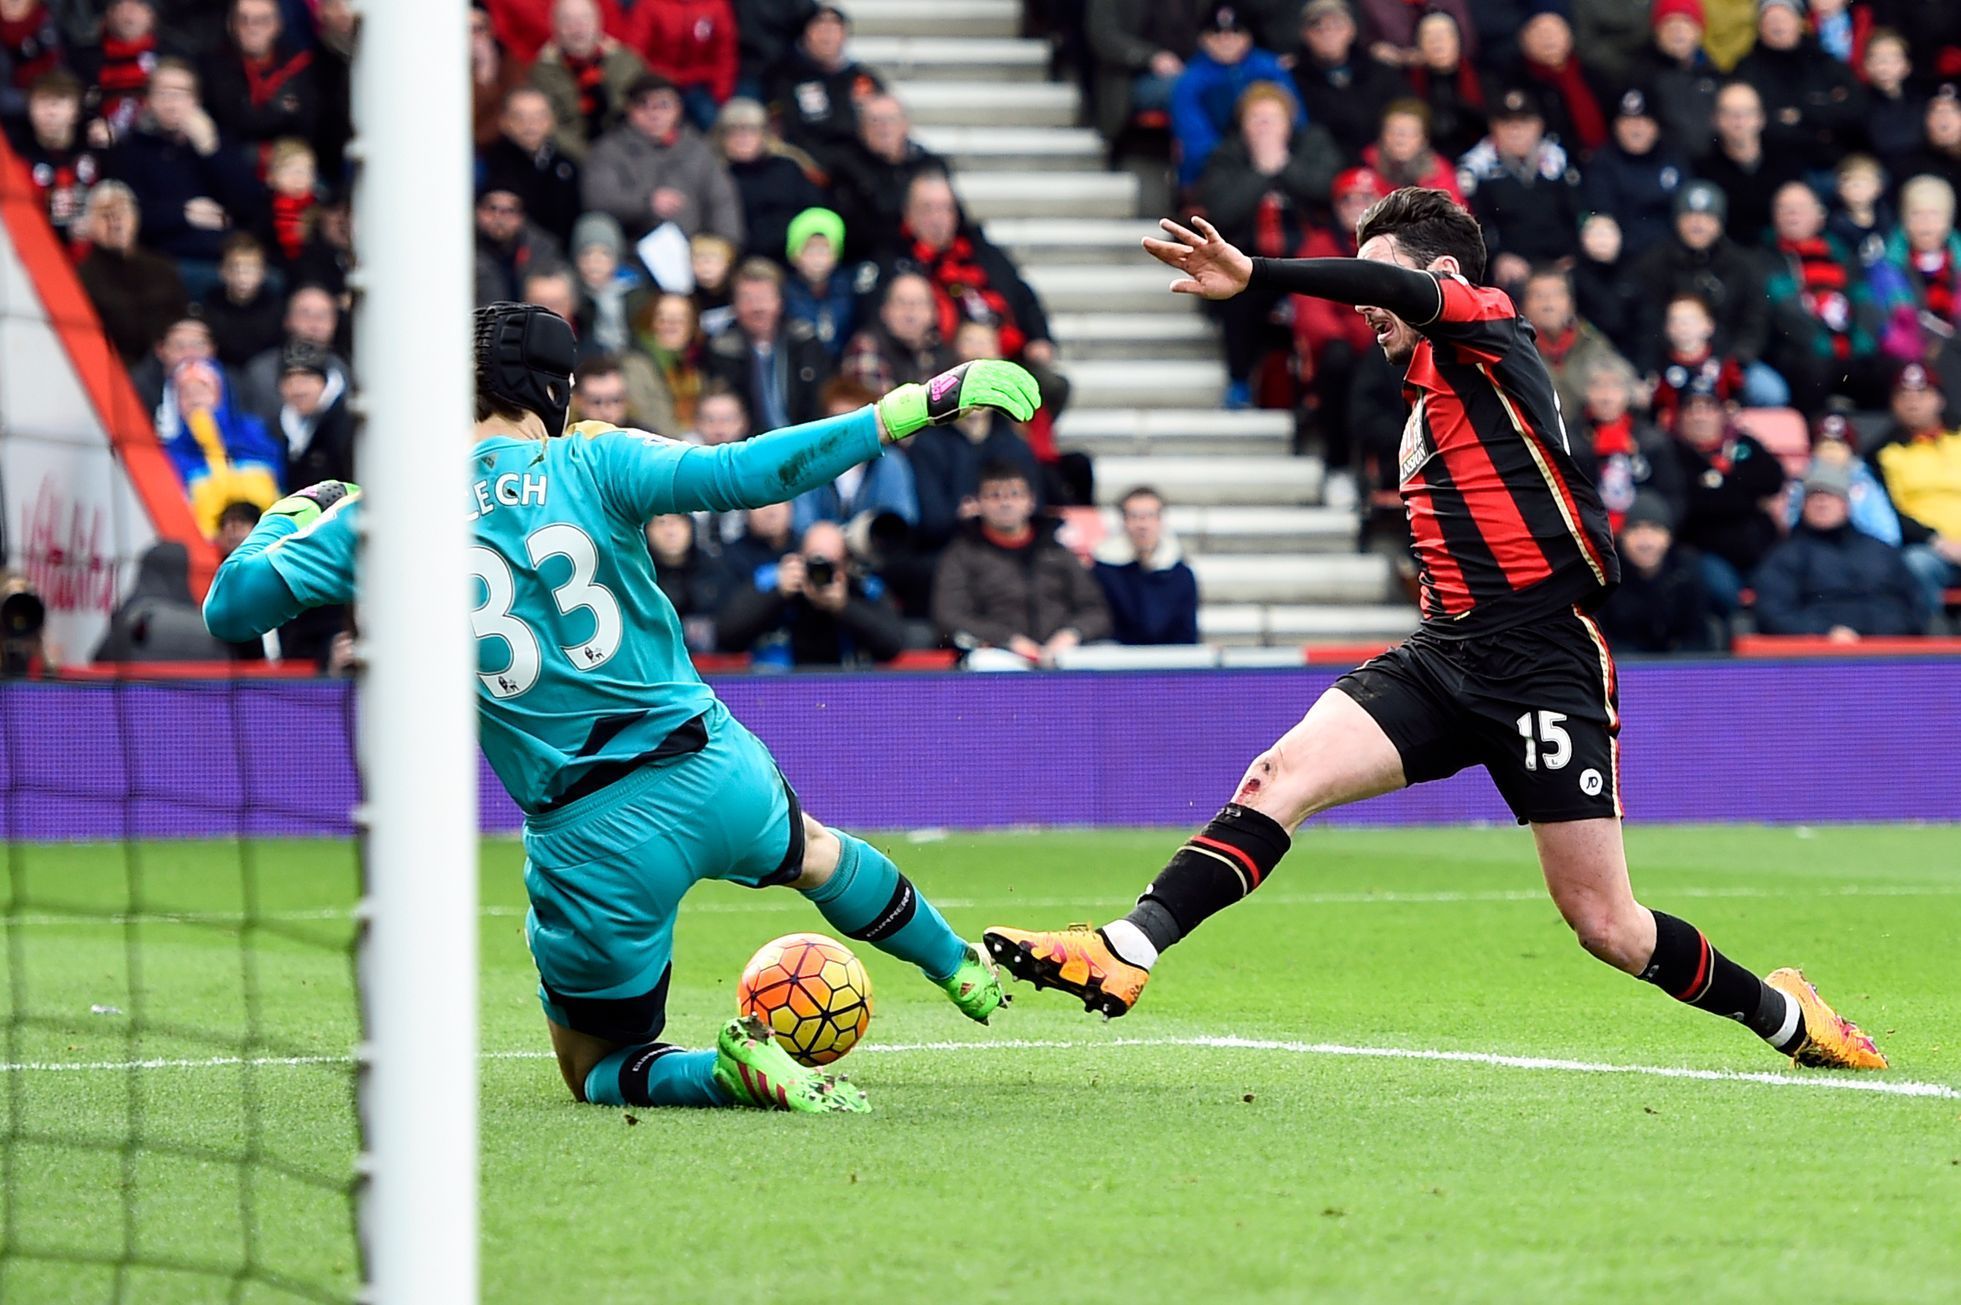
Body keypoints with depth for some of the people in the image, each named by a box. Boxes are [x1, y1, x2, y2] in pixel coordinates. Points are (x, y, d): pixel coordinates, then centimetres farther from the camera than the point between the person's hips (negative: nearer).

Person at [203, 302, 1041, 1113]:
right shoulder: (589, 466, -6)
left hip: (589, 838, -2)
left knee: (595, 1070, 17)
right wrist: (916, 407, -14)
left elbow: (231, 607, -5)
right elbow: (740, 473, -18)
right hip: (716, 770, 2)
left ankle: (732, 1069, -12)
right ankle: (967, 975, 59)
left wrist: (294, 515, 16)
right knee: (814, 852, 39)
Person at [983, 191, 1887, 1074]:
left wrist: (1252, 274, -33)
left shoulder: (1490, 330, -3)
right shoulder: (1425, 406, 21)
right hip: (1444, 658, 8)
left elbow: (1405, 292, -24)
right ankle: (1127, 953, -25)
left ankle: (1783, 1015, 18)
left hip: (1544, 662, -7)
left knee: (1604, 924, -4)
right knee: (1281, 775, -16)